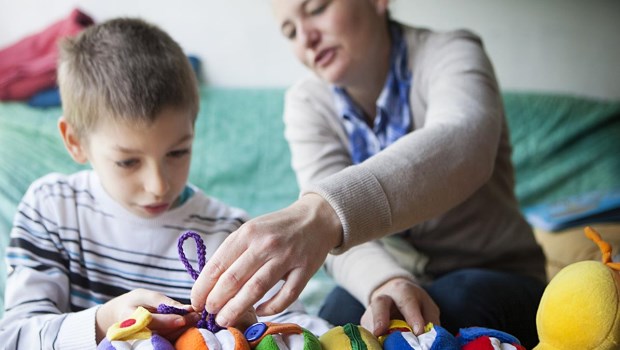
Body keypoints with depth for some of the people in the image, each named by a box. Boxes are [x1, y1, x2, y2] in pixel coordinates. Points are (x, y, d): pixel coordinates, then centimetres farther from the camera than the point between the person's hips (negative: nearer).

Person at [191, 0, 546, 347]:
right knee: (343, 310, -29)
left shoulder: (451, 55, -14)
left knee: (459, 301, -33)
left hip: (495, 273, -1)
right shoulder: (307, 104, -4)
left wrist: (323, 211, -56)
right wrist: (385, 282, -42)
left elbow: (460, 145, -38)